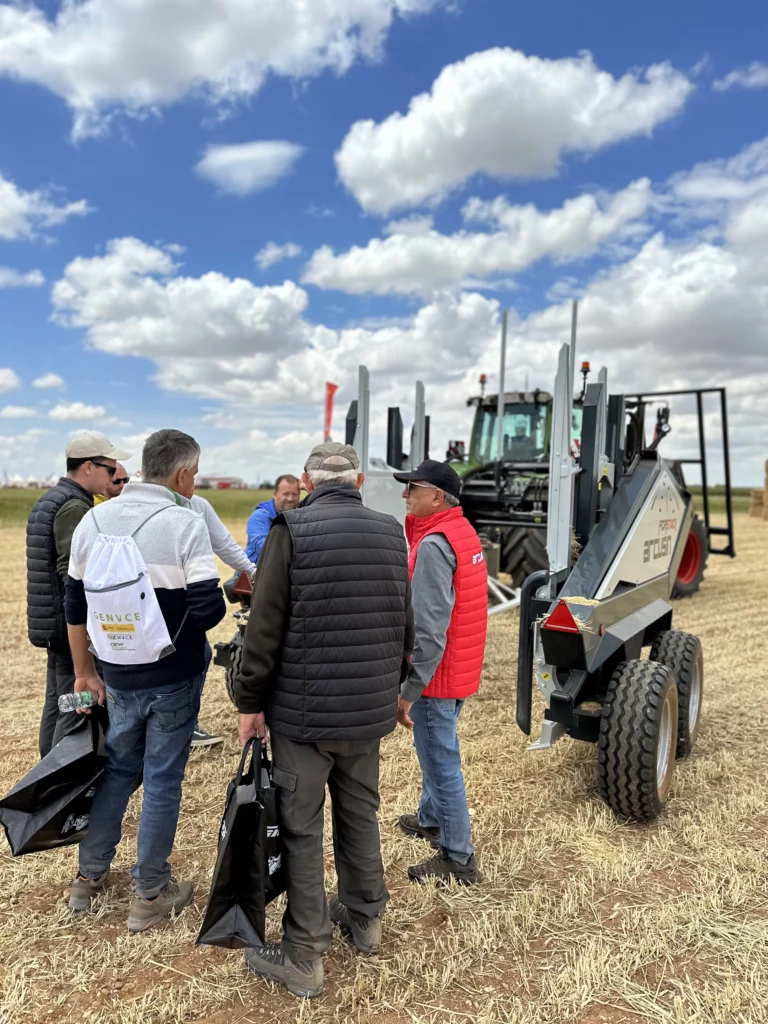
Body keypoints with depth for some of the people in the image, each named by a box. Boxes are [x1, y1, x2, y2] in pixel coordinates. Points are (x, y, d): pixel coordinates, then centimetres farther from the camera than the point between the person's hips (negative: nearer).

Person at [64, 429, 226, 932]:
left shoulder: (94, 520, 0)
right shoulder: (185, 524, -18)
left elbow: (76, 603, 7)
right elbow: (209, 610, -23)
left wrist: (84, 671, 16)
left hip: (119, 675, 5)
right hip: (175, 677, -5)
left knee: (117, 768, 23)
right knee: (163, 778, 9)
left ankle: (89, 876, 36)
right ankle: (151, 895, 24)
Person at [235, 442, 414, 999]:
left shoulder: (291, 531, -12)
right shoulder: (391, 532, 3)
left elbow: (265, 628, -13)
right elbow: (404, 625, 10)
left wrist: (250, 701, -2)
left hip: (303, 711, -5)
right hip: (370, 709, 5)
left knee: (302, 829, 8)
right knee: (360, 813, 21)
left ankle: (303, 958, 21)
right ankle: (365, 918, 39)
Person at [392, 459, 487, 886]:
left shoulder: (433, 545, -23)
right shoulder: (464, 532, 7)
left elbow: (429, 630, -27)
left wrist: (408, 691, -21)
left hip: (436, 673, -10)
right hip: (459, 669, 10)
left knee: (442, 762, 4)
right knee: (435, 751, 26)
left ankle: (459, 859, 18)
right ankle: (431, 818, 46)